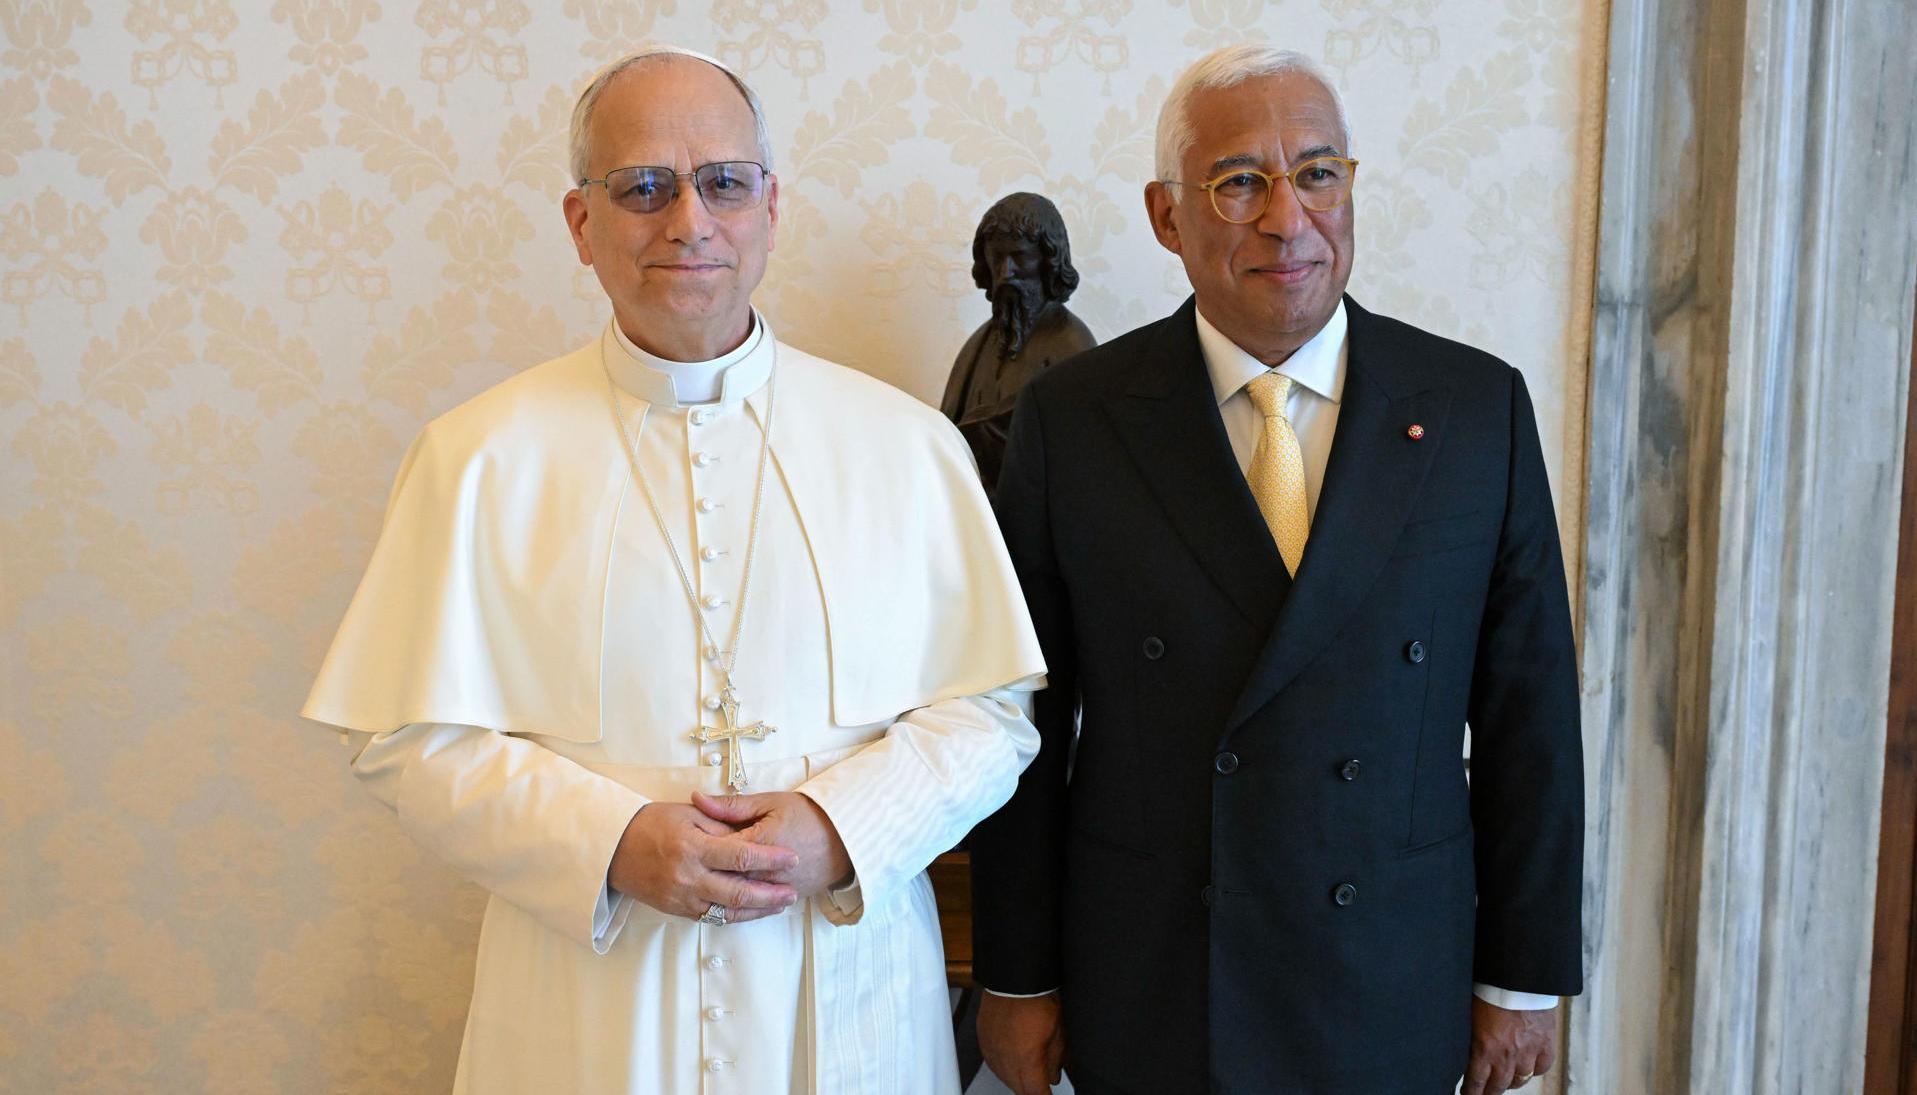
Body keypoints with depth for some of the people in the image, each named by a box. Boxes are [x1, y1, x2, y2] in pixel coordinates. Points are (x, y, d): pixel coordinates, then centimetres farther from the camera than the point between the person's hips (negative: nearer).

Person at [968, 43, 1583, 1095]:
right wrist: (1017, 977, -1)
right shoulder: (1071, 418, -6)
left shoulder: (1478, 406, -3)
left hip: (1396, 1002, 1)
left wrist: (1525, 974, 2)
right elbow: (1029, 720, -3)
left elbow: (1527, 715, 0)